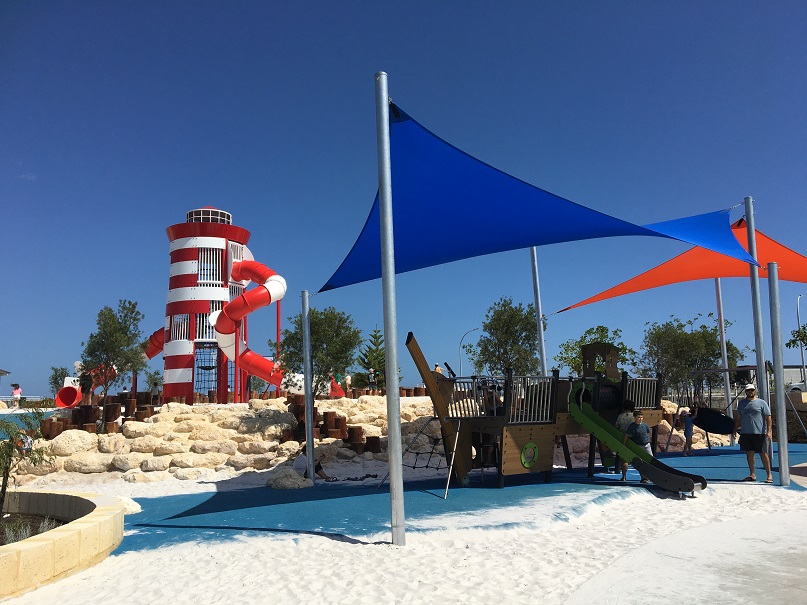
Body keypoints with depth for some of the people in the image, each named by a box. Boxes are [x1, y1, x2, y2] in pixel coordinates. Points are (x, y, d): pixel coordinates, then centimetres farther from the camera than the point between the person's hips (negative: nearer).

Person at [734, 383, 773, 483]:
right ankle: (752, 475, 16)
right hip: (745, 433, 4)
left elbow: (768, 418, -3)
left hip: (759, 433, -4)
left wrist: (769, 431, -12)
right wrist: (735, 429, 12)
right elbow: (738, 418, 18)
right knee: (749, 453, 8)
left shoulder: (762, 403, 1)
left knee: (763, 454, 0)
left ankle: (769, 475, 7)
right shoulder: (741, 403, 13)